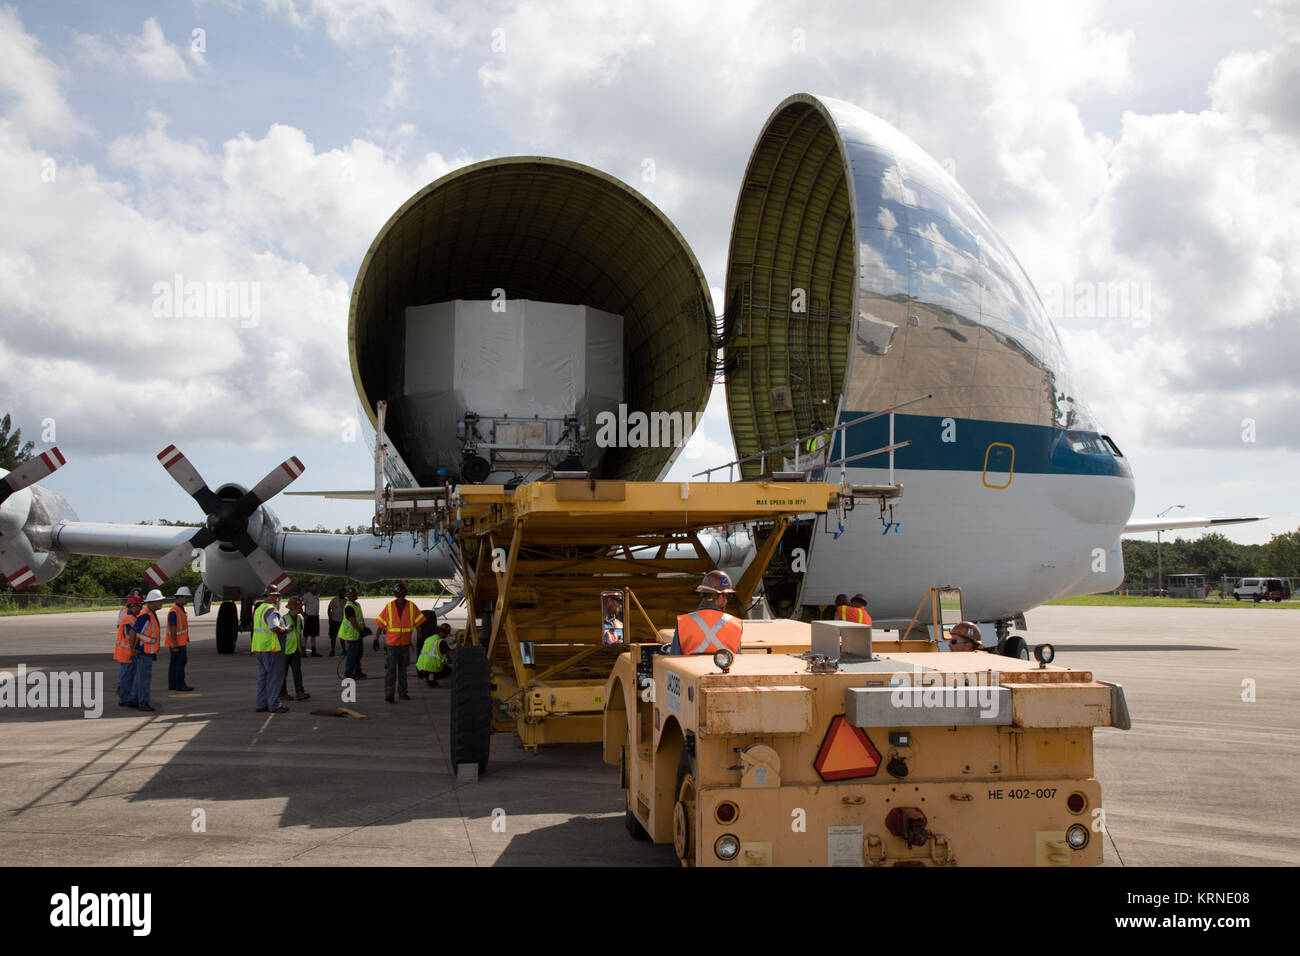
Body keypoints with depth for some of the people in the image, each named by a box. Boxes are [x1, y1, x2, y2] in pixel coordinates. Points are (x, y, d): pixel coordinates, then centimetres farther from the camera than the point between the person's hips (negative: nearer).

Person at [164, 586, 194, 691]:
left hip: (181, 642, 10)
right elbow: (172, 631, -21)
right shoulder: (174, 611, -19)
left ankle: (172, 685, 15)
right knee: (180, 663, -5)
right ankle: (180, 684, -1)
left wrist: (186, 640, 22)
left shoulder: (180, 609, 13)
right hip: (177, 643, -10)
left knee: (174, 663, 11)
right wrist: (175, 646, -22)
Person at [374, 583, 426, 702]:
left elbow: (418, 622, 3)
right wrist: (376, 640, -3)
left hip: (405, 643, 3)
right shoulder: (389, 607, -6)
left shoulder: (411, 607, -2)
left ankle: (402, 692, 22)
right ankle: (388, 694, -4)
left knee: (403, 668, 13)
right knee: (390, 668, -7)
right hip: (392, 643, -3)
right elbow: (380, 624, -2)